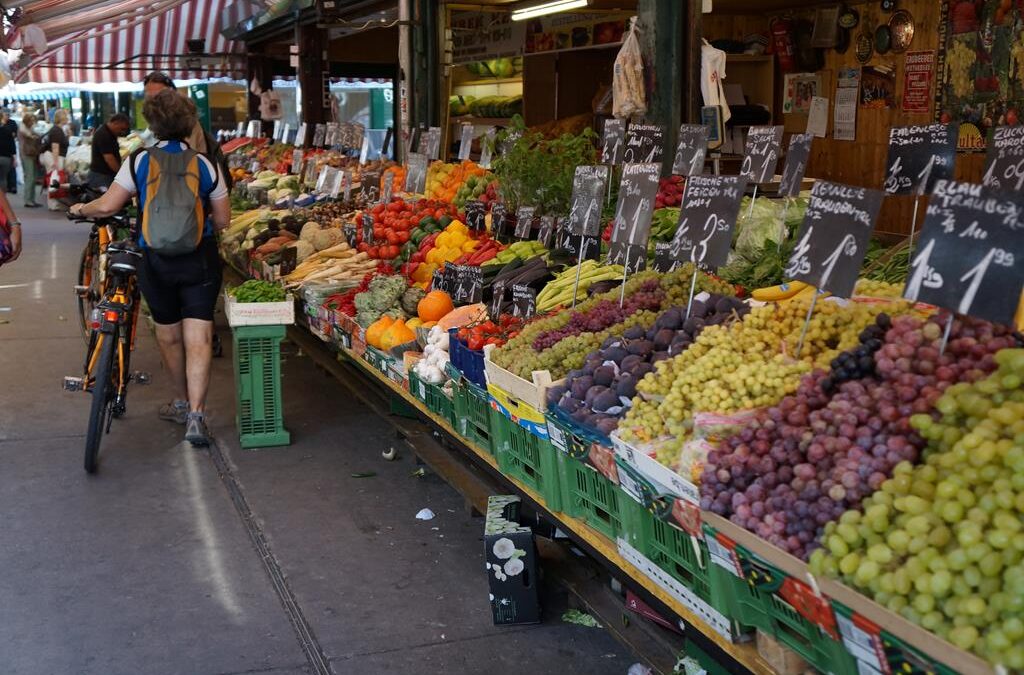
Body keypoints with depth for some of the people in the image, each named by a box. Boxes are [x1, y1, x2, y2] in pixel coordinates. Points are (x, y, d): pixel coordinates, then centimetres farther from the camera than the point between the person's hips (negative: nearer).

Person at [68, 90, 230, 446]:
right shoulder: (204, 164, 1)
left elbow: (107, 206, -9)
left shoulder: (139, 161, -3)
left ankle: (181, 403, 34)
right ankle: (195, 415, -13)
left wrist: (81, 209, 12)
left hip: (156, 262, 0)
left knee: (168, 336, 18)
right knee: (198, 339, -2)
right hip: (200, 260, 0)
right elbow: (223, 219, 3)